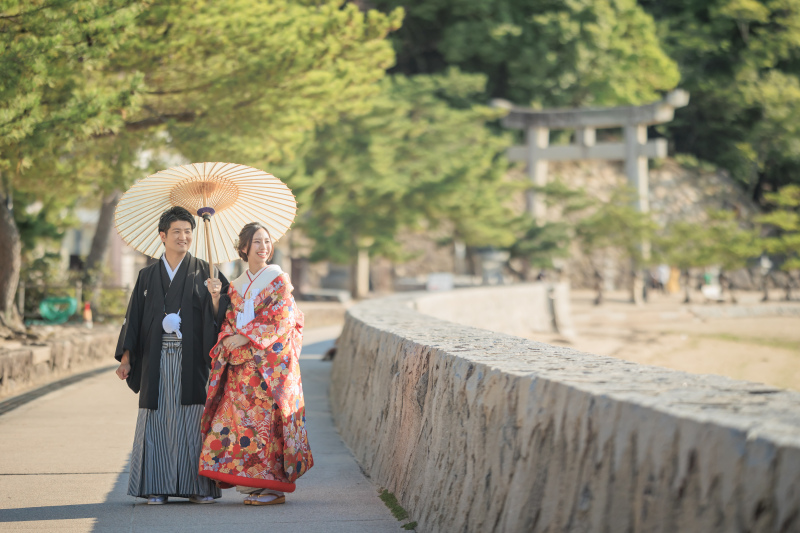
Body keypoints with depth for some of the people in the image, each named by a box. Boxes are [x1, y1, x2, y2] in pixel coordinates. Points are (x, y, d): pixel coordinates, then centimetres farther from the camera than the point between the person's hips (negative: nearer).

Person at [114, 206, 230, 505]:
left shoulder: (203, 272, 7)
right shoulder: (148, 276, 12)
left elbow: (218, 317, 1)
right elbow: (133, 318, 11)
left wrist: (215, 297, -20)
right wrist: (126, 357, 3)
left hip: (191, 360, -1)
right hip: (157, 360, 2)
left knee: (193, 422, -5)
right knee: (157, 421, -1)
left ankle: (199, 487, -1)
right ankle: (157, 487, 3)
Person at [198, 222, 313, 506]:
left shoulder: (279, 280, -1)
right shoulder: (236, 286, 15)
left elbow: (282, 323, -9)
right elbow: (229, 322, 15)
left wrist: (245, 338, -13)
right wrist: (228, 340, -7)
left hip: (271, 362, -6)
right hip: (241, 366, 6)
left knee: (266, 420, -9)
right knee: (239, 418, 0)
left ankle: (274, 486, -4)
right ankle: (254, 484, 7)